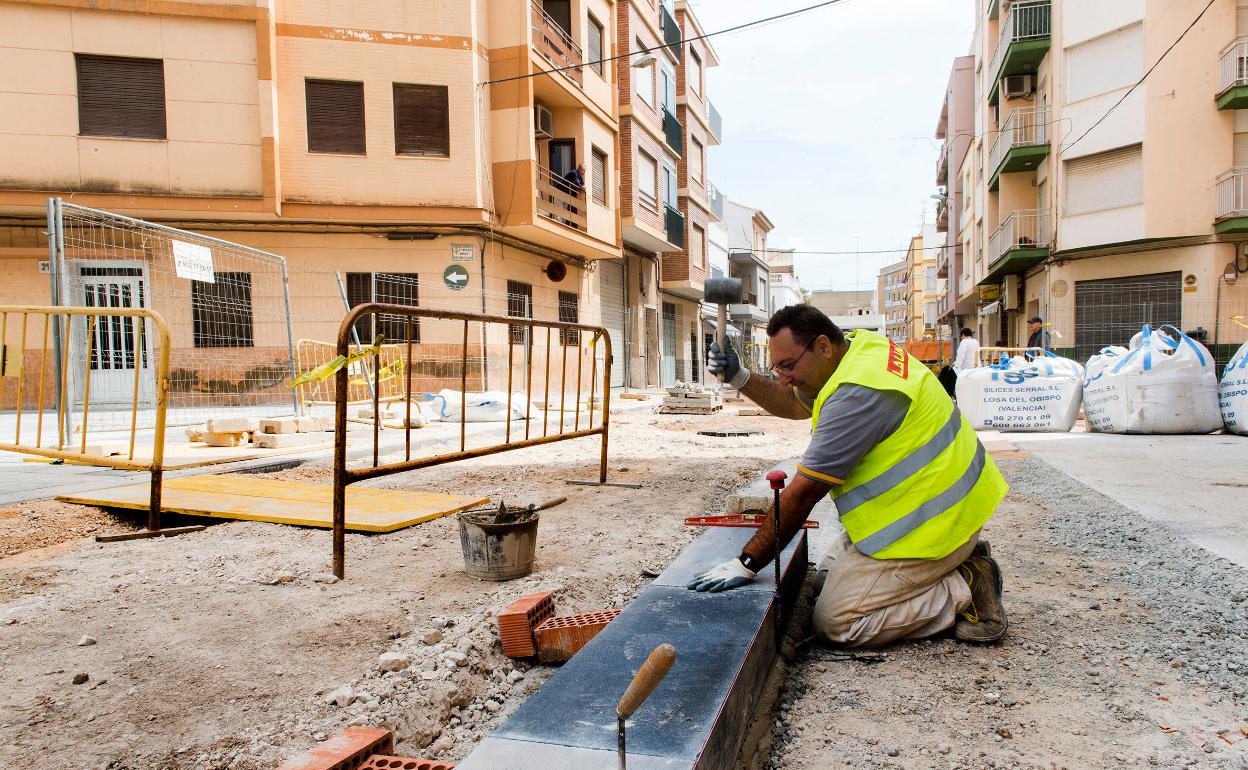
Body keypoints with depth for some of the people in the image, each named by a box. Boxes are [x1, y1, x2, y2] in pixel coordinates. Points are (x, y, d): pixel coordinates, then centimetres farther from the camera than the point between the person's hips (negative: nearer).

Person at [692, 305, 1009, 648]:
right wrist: (739, 378, 2)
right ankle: (959, 556, 14)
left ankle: (964, 591, -1)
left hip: (930, 521, -10)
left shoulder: (858, 394, -28)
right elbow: (793, 404, 18)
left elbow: (803, 493, -26)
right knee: (829, 576, 16)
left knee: (834, 623, -9)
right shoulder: (859, 344, 3)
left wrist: (746, 564, -19)